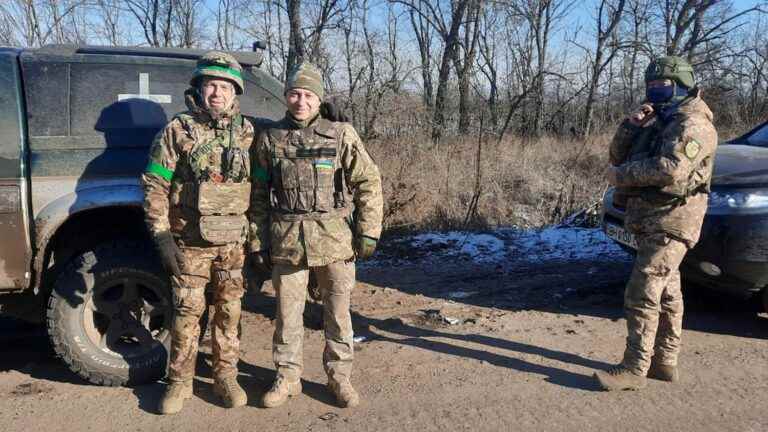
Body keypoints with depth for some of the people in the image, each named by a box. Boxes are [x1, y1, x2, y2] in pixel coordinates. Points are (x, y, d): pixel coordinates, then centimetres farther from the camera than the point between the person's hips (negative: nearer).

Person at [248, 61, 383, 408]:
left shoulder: (341, 135, 1)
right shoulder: (269, 139, 7)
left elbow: (369, 183, 0)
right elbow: (259, 195, 10)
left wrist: (368, 232, -5)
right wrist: (257, 241, 9)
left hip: (335, 238, -1)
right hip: (286, 241, 2)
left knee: (337, 311, 9)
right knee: (287, 313, 9)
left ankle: (339, 376, 25)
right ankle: (287, 377, 26)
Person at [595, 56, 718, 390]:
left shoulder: (692, 124, -12)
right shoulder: (658, 121, 19)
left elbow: (670, 169, -28)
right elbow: (617, 156, 11)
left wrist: (620, 174, -18)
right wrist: (631, 125, -5)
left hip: (670, 221, -10)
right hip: (650, 220, 10)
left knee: (642, 294, -12)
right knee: (667, 293, 15)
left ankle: (634, 369, -7)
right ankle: (665, 362, 25)